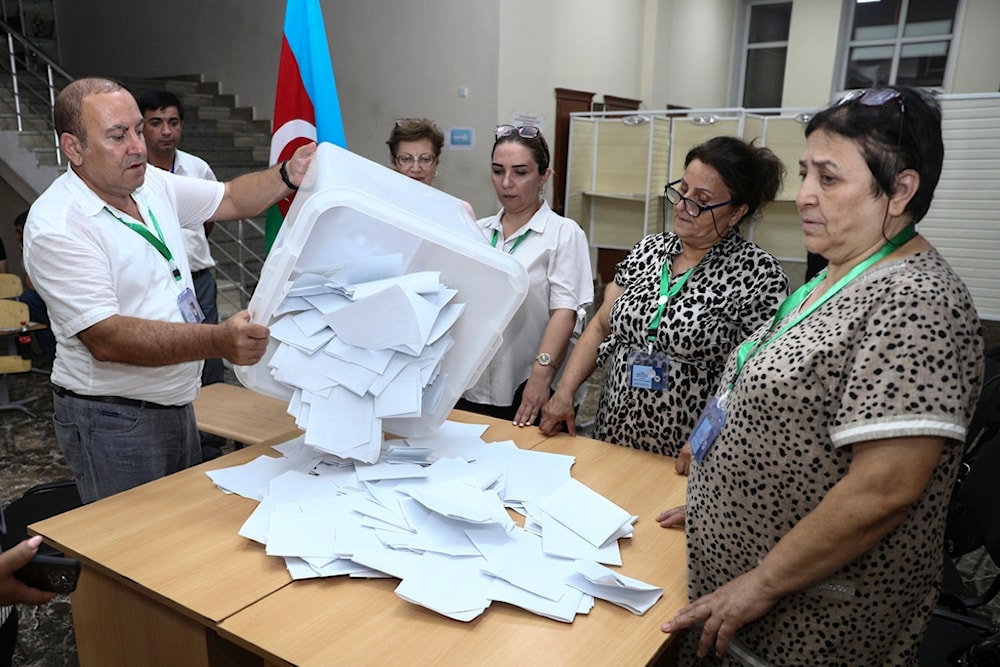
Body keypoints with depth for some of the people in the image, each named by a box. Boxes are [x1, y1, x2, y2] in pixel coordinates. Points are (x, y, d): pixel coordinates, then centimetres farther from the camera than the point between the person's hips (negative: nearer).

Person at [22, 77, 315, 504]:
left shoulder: (152, 184, 4)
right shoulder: (56, 227, -19)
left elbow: (231, 200, 14)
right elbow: (106, 339, -27)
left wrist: (289, 176, -6)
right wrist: (217, 341, -39)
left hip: (176, 403, 8)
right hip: (112, 420, -7)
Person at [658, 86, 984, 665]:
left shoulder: (915, 302, -22)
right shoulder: (836, 279, 6)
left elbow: (883, 491, -27)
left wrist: (759, 586, -20)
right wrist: (715, 499, 12)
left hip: (812, 616, -8)